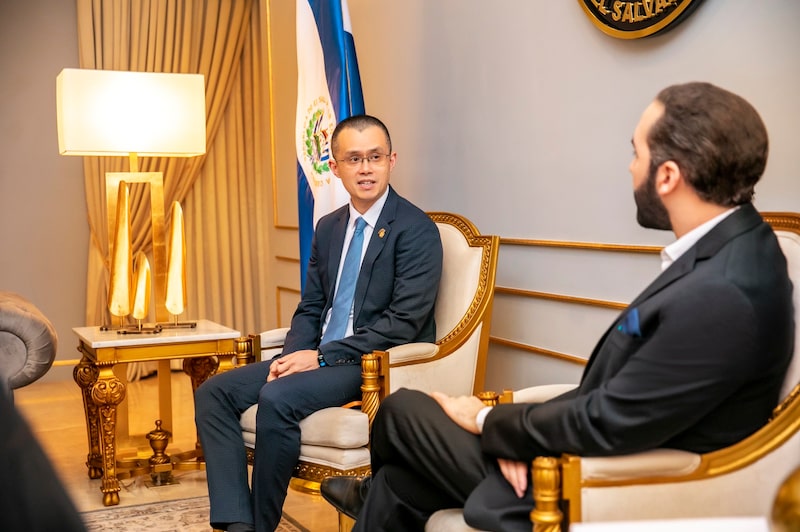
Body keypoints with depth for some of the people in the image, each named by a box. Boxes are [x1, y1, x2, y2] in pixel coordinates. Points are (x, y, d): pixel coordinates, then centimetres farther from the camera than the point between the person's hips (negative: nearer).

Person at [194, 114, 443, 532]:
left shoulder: (416, 229, -10)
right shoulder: (328, 227, 13)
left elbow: (404, 321, -17)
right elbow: (310, 308, 16)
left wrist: (323, 357, -18)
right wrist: (293, 356, -5)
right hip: (321, 358, 8)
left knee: (277, 397, -30)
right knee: (214, 392, -6)